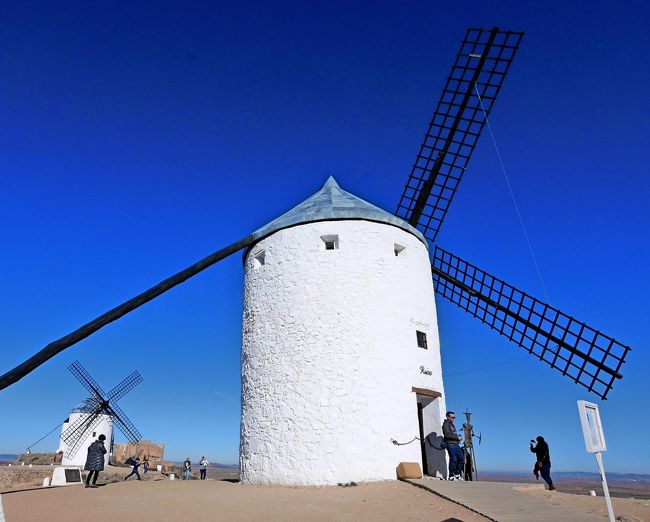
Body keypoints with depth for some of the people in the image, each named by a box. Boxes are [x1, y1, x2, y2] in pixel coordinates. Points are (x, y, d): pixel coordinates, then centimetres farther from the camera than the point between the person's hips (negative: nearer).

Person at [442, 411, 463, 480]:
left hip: (456, 444, 9)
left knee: (461, 458, 7)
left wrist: (458, 437, 9)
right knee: (453, 459, -10)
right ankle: (451, 476, 0)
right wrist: (457, 437, -14)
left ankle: (457, 474, 18)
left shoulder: (452, 424, 22)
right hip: (450, 444, -9)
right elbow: (447, 435, -18)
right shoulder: (446, 424, -6)